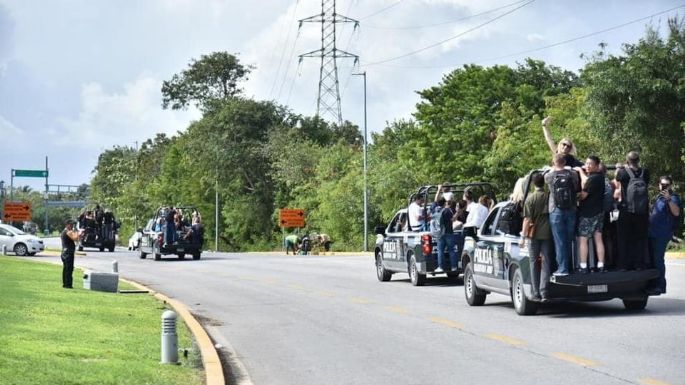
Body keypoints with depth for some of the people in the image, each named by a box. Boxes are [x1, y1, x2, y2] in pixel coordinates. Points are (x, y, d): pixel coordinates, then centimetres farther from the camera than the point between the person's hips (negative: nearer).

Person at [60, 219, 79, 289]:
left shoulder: (63, 232, 19)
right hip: (69, 253, -10)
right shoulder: (69, 232, -12)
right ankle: (68, 284, -12)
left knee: (65, 269, 13)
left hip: (64, 253, 10)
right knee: (69, 269, -10)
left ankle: (64, 283, 17)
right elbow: (75, 238, -24)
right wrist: (76, 233, -5)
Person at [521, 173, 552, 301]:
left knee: (534, 263, 7)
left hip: (534, 234, -2)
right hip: (547, 233, 2)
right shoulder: (549, 196, 1)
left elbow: (527, 219, -9)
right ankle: (544, 292, -5)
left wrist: (523, 236, -6)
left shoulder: (530, 198, -7)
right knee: (546, 262, 3)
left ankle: (536, 293, 6)